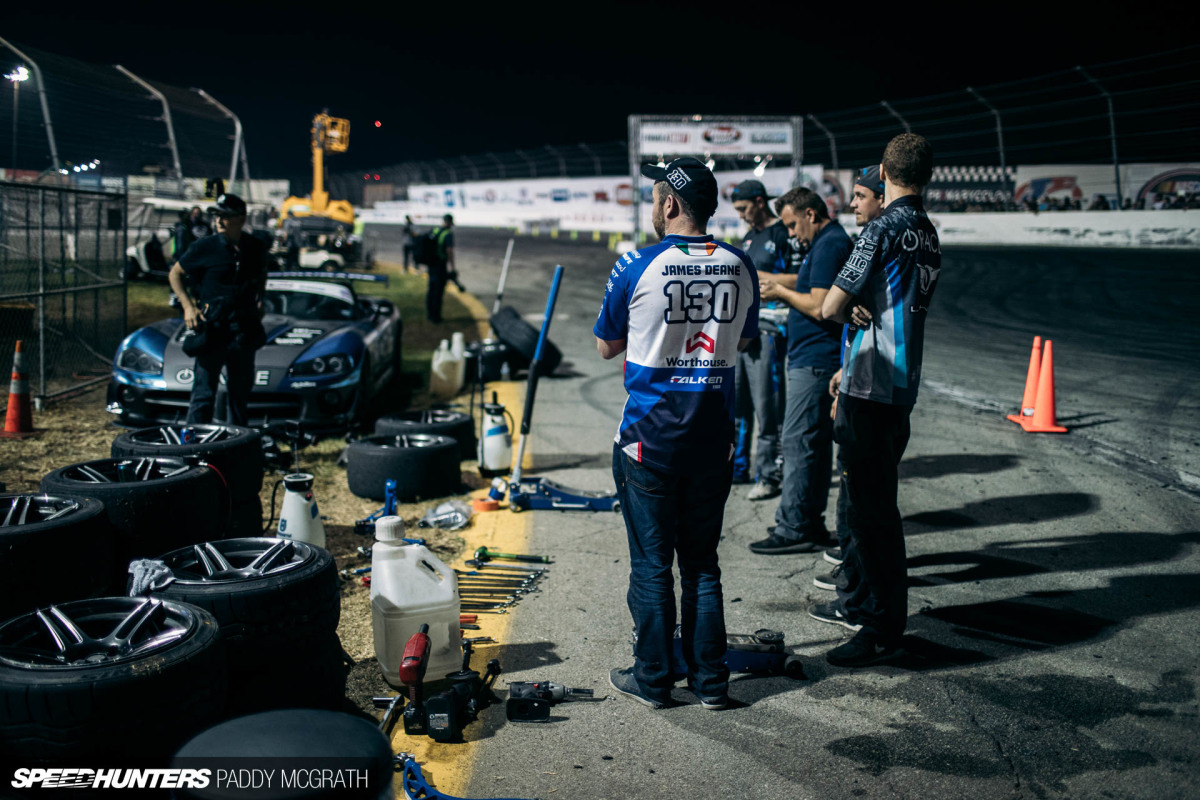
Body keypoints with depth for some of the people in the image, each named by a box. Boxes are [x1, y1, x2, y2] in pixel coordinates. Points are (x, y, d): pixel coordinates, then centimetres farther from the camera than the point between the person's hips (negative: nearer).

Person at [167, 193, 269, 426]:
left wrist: (259, 300, 11)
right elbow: (174, 274, 5)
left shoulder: (256, 249, 5)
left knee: (241, 393, 13)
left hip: (244, 331, 4)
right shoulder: (205, 248, -6)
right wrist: (188, 306, -6)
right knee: (203, 393, -6)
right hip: (211, 330, -4)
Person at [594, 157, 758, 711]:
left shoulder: (637, 267, -11)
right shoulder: (740, 267, 1)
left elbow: (607, 347, 1)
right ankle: (710, 680, 21)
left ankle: (652, 679, 18)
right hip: (714, 437, 4)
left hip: (649, 438, -4)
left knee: (652, 564, 7)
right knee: (702, 562, 14)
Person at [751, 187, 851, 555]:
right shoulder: (830, 242, 17)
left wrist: (782, 292, -9)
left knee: (797, 442, -7)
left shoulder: (828, 246, -16)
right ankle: (810, 522, 21)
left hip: (813, 362, -11)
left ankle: (793, 528, -2)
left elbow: (819, 307, -22)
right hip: (816, 360, 11)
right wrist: (776, 283, 14)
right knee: (817, 442, 14)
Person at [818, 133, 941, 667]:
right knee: (868, 497, 19)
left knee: (872, 504, -3)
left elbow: (831, 307, -16)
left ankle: (883, 628, 4)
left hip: (871, 388, -9)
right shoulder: (928, 234, 13)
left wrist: (855, 311, 5)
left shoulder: (885, 229, -14)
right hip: (901, 384, 9)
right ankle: (863, 601, 32)